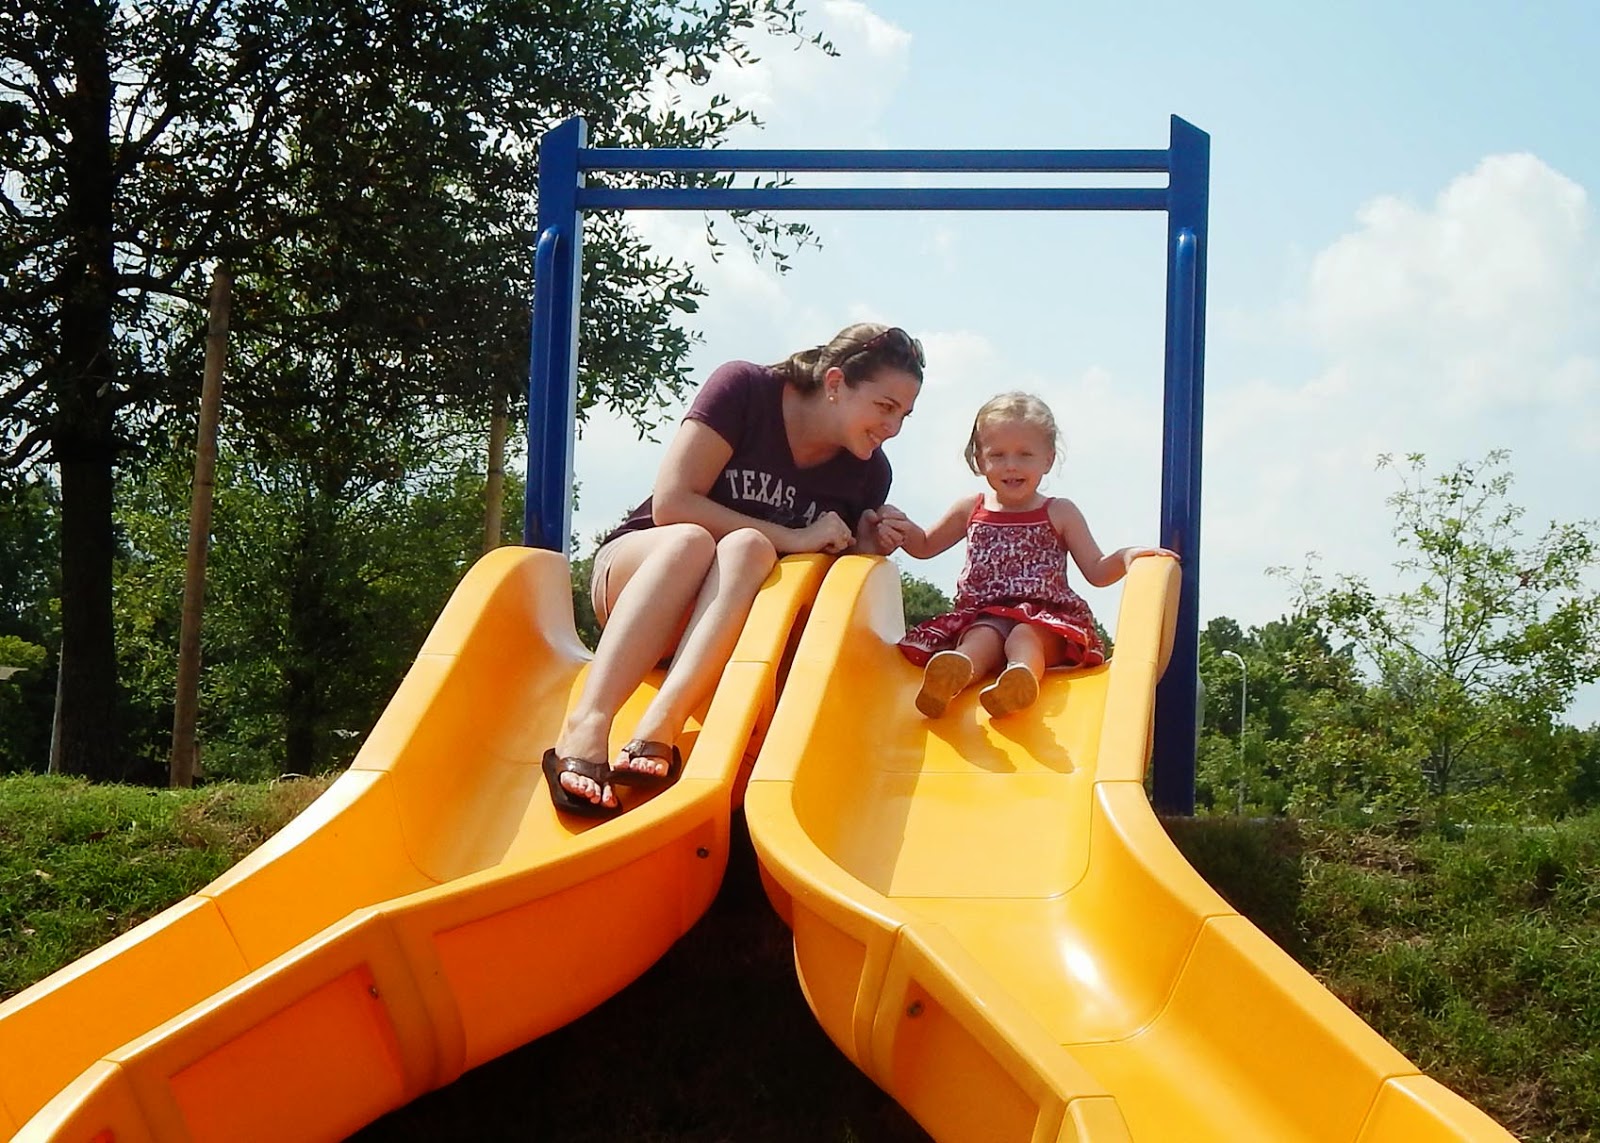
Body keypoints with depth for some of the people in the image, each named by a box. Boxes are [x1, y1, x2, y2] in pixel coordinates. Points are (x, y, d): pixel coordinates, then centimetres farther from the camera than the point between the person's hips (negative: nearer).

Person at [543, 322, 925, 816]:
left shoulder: (870, 471, 1)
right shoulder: (743, 388, -12)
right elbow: (671, 504, -18)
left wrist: (866, 549, -12)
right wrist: (793, 539, -21)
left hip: (734, 619, 3)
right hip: (639, 566, -2)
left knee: (748, 548, -32)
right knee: (691, 540, -37)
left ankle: (659, 725, -53)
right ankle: (587, 725, -54)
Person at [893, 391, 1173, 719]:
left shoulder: (1059, 513, 13)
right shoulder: (970, 510, 20)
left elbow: (1096, 572, 11)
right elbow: (925, 546, 33)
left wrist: (1126, 558, -12)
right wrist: (904, 532, 9)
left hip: (1046, 617, -1)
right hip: (983, 616, 1)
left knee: (1024, 636, -35)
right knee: (983, 637, -34)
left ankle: (1022, 676, -69)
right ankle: (951, 677, -68)